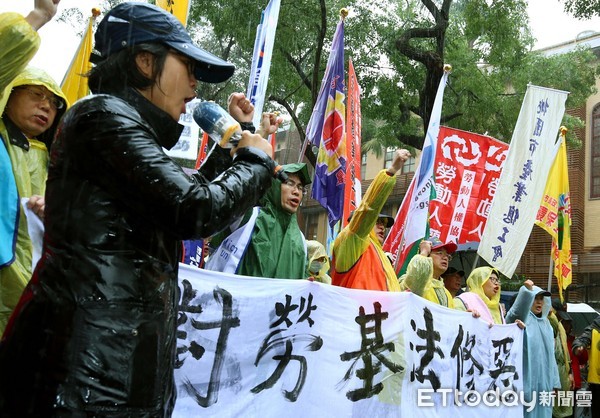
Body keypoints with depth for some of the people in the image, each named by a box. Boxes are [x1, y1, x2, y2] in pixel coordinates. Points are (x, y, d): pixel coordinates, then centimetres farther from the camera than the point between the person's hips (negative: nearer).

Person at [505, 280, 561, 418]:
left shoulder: (546, 324, 18)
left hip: (543, 383, 7)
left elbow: (550, 356, 20)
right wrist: (527, 290, -44)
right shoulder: (521, 318, -2)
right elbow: (517, 312, -29)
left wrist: (554, 383, 15)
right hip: (525, 382, -7)